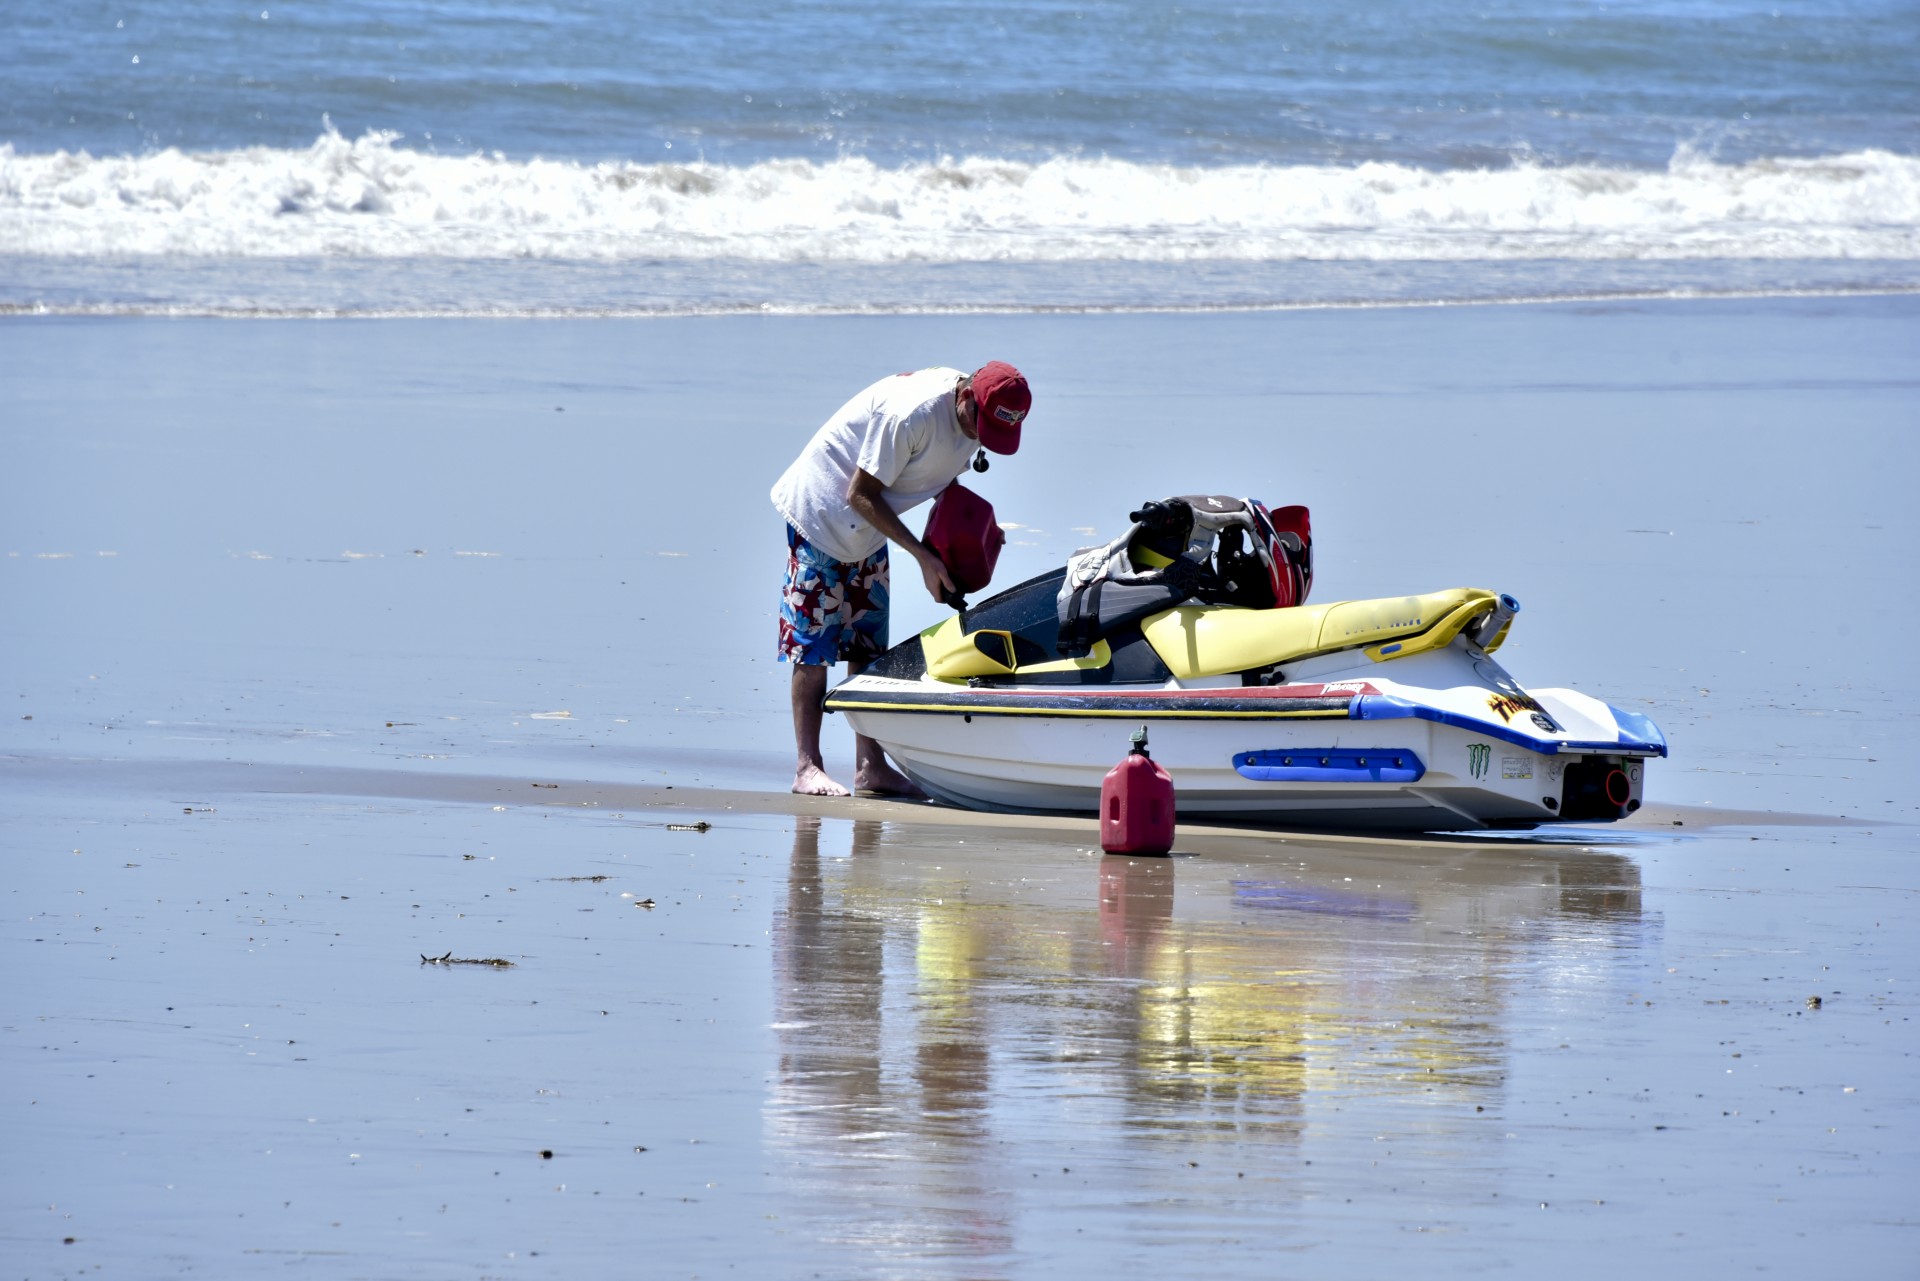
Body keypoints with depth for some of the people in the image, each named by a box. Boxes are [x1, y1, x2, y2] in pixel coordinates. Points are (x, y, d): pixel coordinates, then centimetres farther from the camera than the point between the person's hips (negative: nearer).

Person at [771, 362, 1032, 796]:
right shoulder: (911, 413, -32)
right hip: (821, 510, -8)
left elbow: (941, 480, 10)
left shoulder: (974, 417, -7)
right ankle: (807, 766, -6)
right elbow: (862, 496, -26)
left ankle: (870, 765, 9)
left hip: (868, 532, 8)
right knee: (813, 641, -7)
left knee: (867, 642, 7)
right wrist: (923, 556, -25)